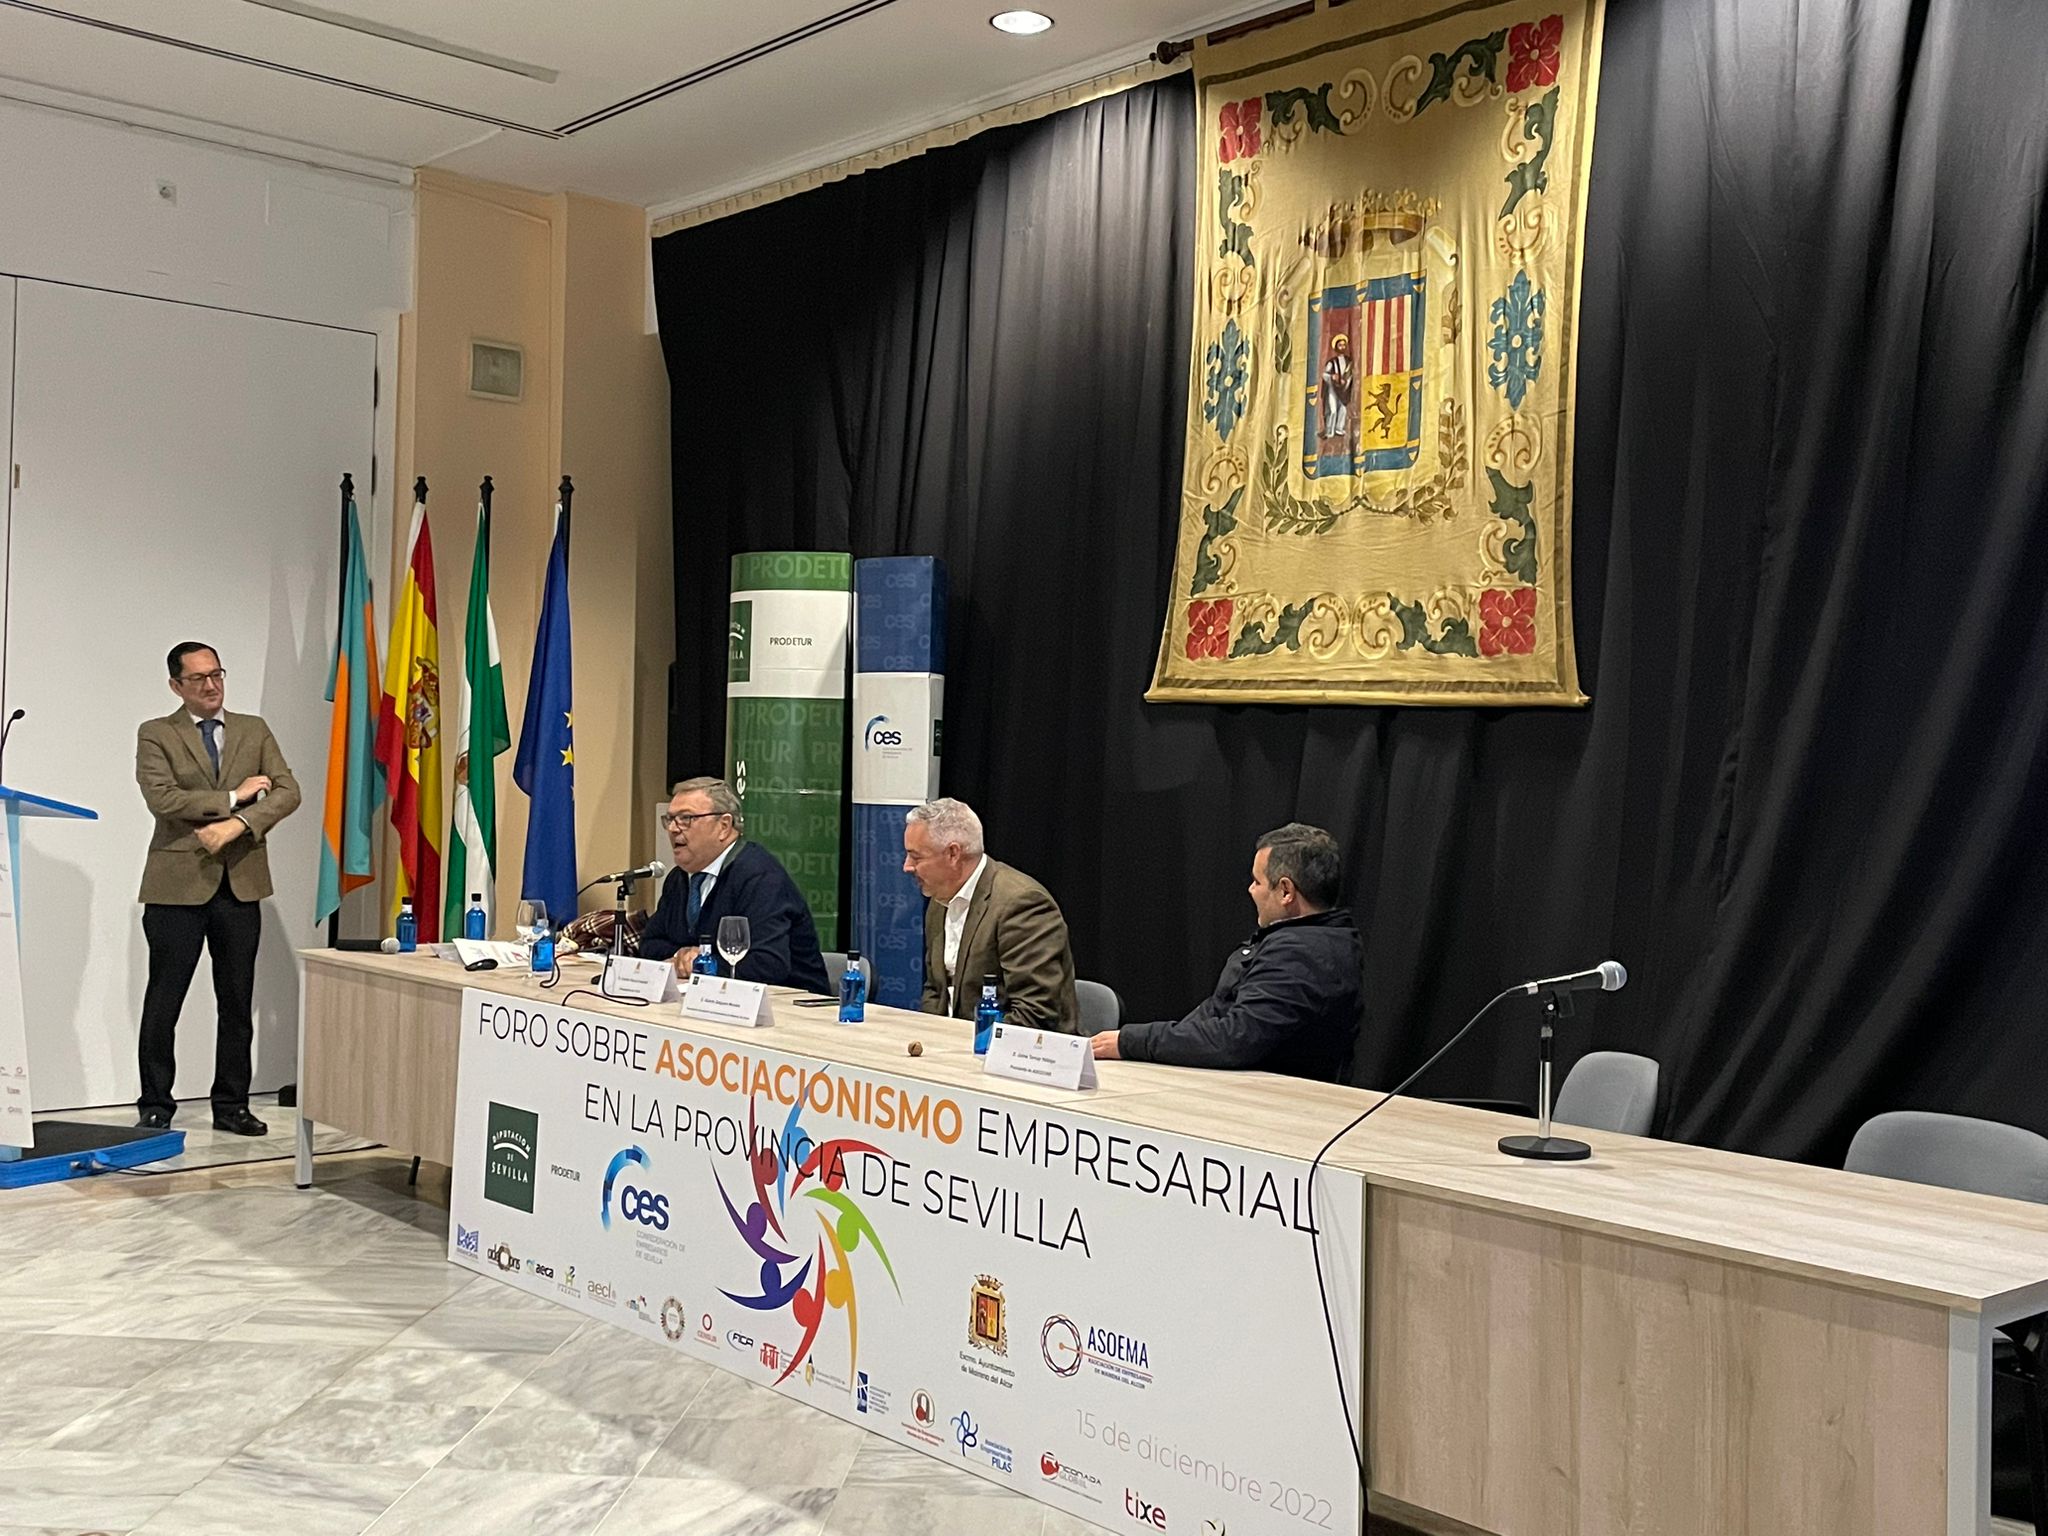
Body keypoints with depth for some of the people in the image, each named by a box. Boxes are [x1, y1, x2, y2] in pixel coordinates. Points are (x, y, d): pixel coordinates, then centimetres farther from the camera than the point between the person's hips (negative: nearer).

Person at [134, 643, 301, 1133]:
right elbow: (162, 798, -14)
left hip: (240, 884, 3)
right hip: (178, 885, -3)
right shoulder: (156, 735, 2)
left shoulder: (255, 731, 11)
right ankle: (155, 1107, 13)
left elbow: (287, 791, -1)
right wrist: (232, 797, -12)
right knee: (164, 1002, 2)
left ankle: (231, 1105, 17)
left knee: (238, 1002, 8)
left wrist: (237, 824, -15)